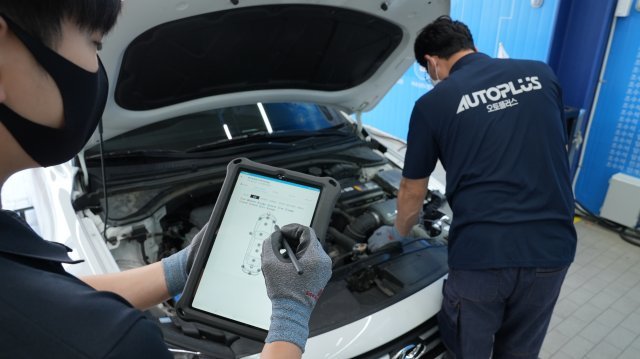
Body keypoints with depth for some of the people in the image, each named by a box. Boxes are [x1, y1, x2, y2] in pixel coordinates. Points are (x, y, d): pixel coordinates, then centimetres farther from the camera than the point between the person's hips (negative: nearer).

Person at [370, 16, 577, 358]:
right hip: (551, 247, 4)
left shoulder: (433, 103, -1)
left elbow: (413, 192, 8)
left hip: (480, 253, -4)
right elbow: (554, 152, 18)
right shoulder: (541, 75, 9)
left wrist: (397, 233, 28)